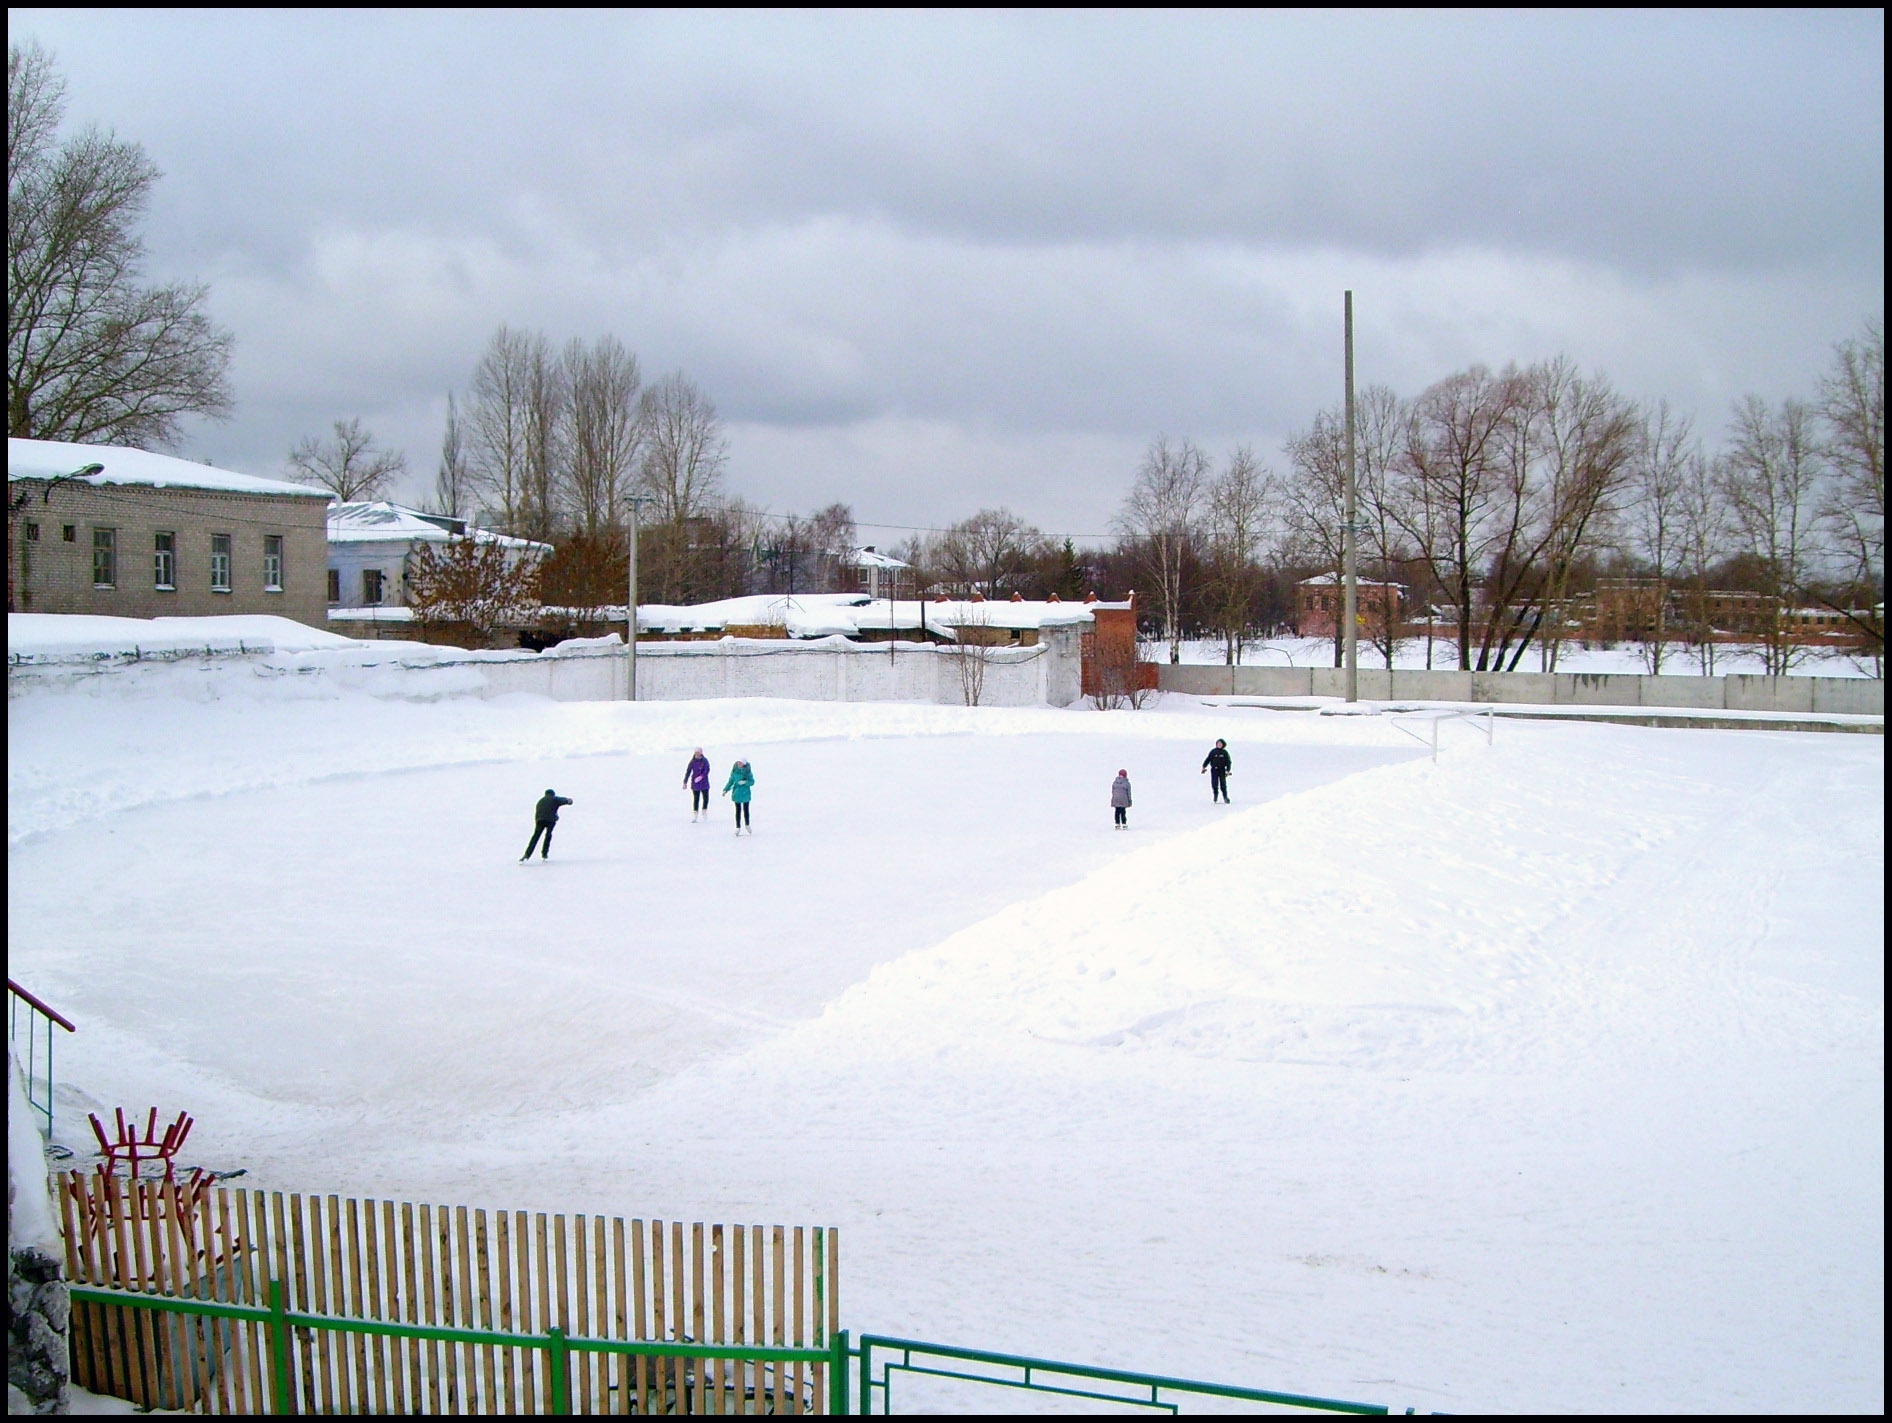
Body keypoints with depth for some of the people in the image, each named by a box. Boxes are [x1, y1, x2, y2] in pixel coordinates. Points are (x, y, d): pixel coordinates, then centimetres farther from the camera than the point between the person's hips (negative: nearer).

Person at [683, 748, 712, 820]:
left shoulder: (705, 761, -3)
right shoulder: (693, 762, -1)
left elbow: (707, 770, -11)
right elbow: (688, 771, 1)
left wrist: (701, 776, -26)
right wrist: (685, 782, -2)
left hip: (704, 783, 0)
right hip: (695, 784, 0)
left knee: (705, 798, 3)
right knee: (696, 799, 0)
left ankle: (704, 811, 23)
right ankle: (695, 814, 2)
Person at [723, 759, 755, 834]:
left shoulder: (748, 772, -7)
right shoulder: (734, 771, -1)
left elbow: (752, 782, -5)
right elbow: (731, 781, 8)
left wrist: (745, 782, -23)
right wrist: (726, 789, 0)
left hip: (745, 794, -1)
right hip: (737, 793, 1)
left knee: (746, 810, 10)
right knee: (738, 810, 4)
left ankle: (747, 825, 28)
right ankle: (738, 827, 11)